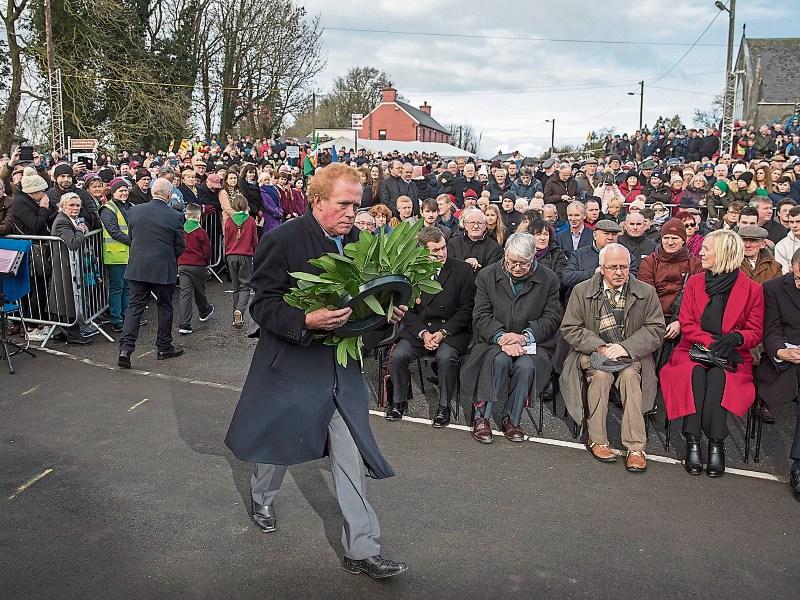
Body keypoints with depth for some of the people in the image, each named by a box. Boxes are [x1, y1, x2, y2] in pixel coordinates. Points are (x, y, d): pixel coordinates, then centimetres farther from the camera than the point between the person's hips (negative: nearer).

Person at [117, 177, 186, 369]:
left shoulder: (134, 211, 0)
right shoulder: (175, 216, -10)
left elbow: (131, 237, 11)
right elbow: (180, 246, -3)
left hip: (137, 267, 3)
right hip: (164, 269, -2)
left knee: (134, 306, 6)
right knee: (165, 307, 12)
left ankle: (125, 348, -5)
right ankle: (164, 347, 22)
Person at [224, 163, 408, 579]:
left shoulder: (357, 241, 2)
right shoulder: (283, 240, -15)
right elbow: (263, 306, -16)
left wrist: (386, 311, -6)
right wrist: (307, 321, -32)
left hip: (342, 364, 4)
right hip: (291, 361, -4)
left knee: (352, 455, 2)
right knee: (280, 438, 18)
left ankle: (362, 549, 12)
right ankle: (263, 496, 51)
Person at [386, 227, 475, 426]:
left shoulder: (461, 269, -1)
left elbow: (466, 309, -2)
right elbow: (407, 310, 4)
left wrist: (443, 332, -12)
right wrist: (423, 333, -12)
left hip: (451, 330, -2)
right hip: (418, 329, 2)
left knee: (446, 357, -31)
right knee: (398, 355, -22)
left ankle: (444, 406, -11)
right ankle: (398, 401, 1)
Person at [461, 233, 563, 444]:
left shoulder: (549, 279, 4)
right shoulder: (487, 276, 4)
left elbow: (552, 317, 1)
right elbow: (481, 315, -1)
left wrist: (525, 336, -15)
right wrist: (501, 337, -19)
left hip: (533, 344, 0)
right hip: (494, 341, 0)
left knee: (526, 365, -32)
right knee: (500, 360, -33)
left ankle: (511, 420, -13)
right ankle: (480, 415, -21)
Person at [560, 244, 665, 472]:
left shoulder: (646, 292, 4)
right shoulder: (582, 291, 3)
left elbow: (656, 329, -1)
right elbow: (570, 329, 1)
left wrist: (626, 347, -17)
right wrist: (599, 347, -15)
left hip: (631, 355, 0)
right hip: (593, 352, 0)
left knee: (630, 375, -31)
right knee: (601, 374, -32)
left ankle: (635, 447, -28)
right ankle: (597, 441, -20)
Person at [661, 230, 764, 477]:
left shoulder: (752, 289, 4)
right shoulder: (694, 282, 10)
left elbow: (755, 332, 4)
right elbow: (686, 324, 2)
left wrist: (735, 338, -19)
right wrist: (711, 341, -15)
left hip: (731, 356, -1)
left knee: (718, 375, -34)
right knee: (695, 372, -32)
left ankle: (716, 444, -32)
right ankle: (693, 443, -35)